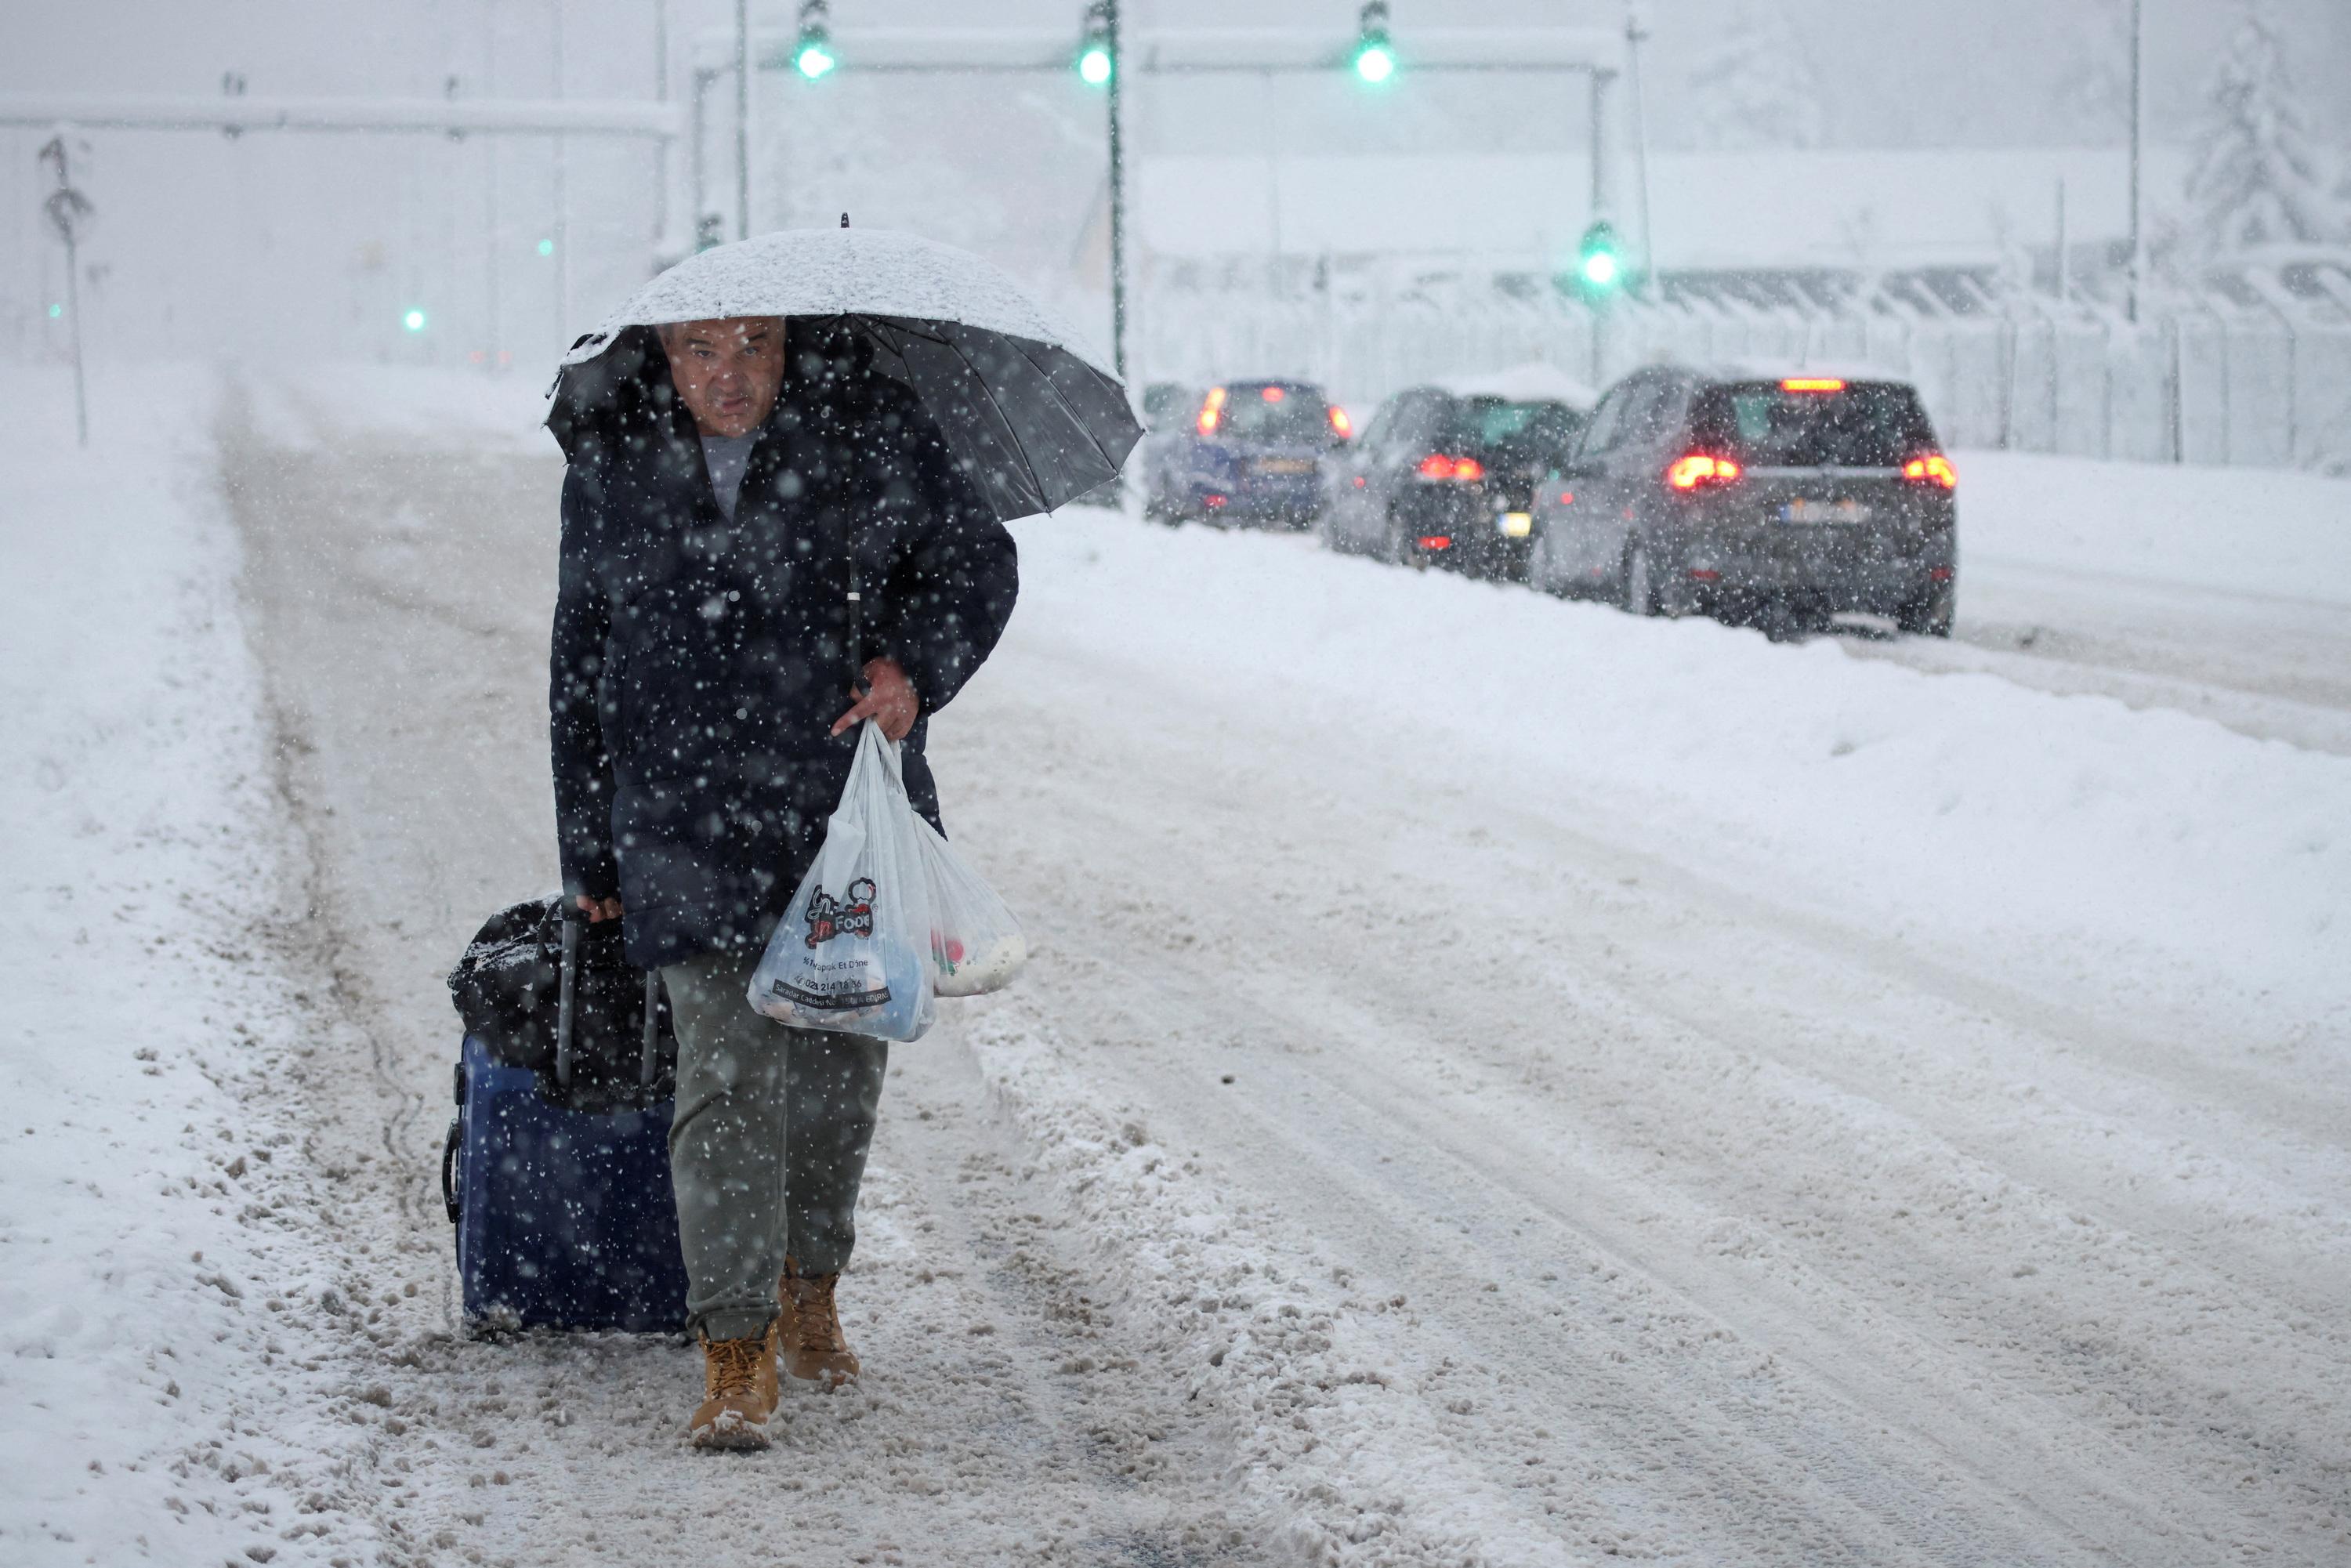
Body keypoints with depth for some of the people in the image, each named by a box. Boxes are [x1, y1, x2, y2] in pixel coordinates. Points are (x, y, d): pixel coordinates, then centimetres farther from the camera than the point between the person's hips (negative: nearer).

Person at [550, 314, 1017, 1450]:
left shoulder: (872, 433, -4)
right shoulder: (611, 470, 1)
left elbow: (977, 561, 8)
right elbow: (581, 660, 11)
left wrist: (917, 664, -13)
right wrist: (587, 846, 14)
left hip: (854, 808, 1)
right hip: (690, 831, -1)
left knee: (841, 1066, 13)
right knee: (727, 1072, -12)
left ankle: (810, 1292, 35)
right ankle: (735, 1353, -10)